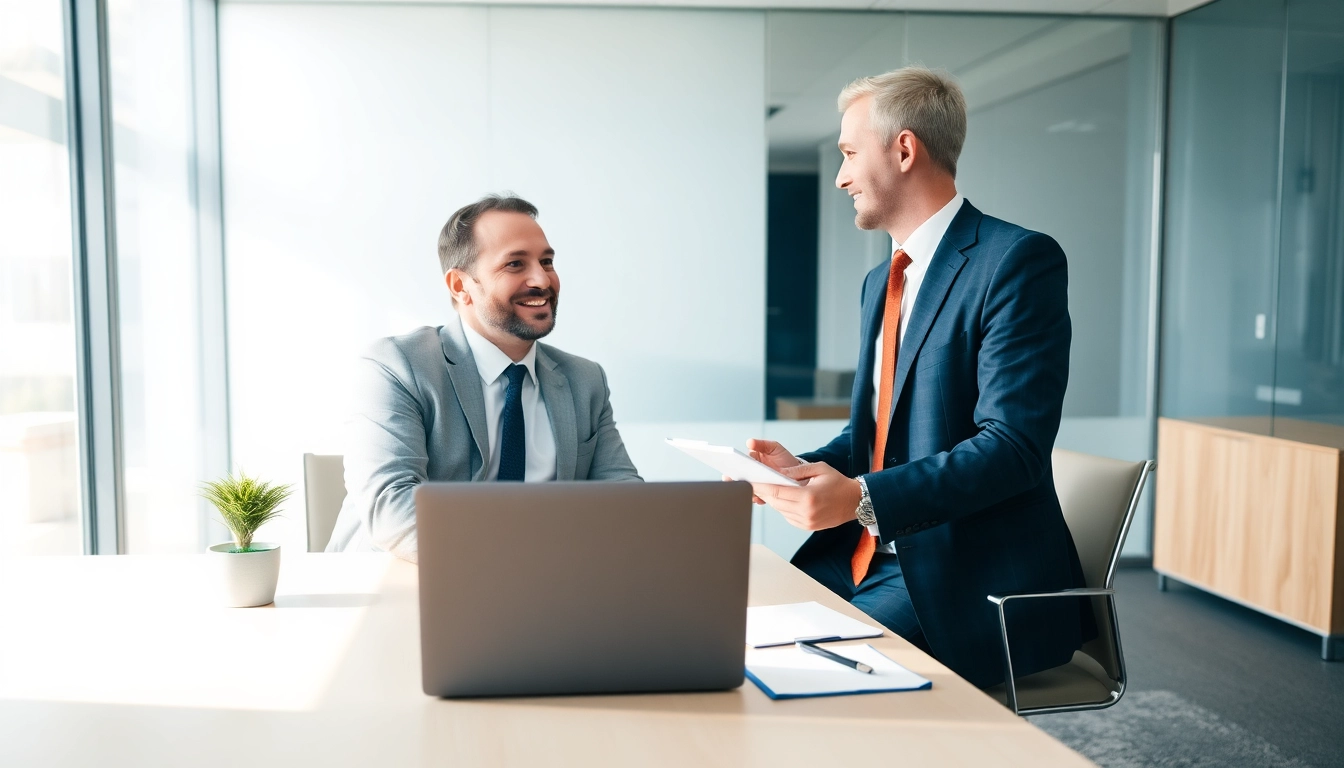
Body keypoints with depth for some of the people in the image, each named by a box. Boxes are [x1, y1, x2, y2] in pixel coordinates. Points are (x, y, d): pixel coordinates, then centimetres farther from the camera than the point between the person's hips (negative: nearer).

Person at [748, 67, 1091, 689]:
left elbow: (1012, 445, -20)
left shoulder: (1020, 260, -11)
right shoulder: (881, 282, 16)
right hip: (867, 555, 7)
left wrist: (863, 498, -28)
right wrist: (801, 466, 0)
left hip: (971, 576, -7)